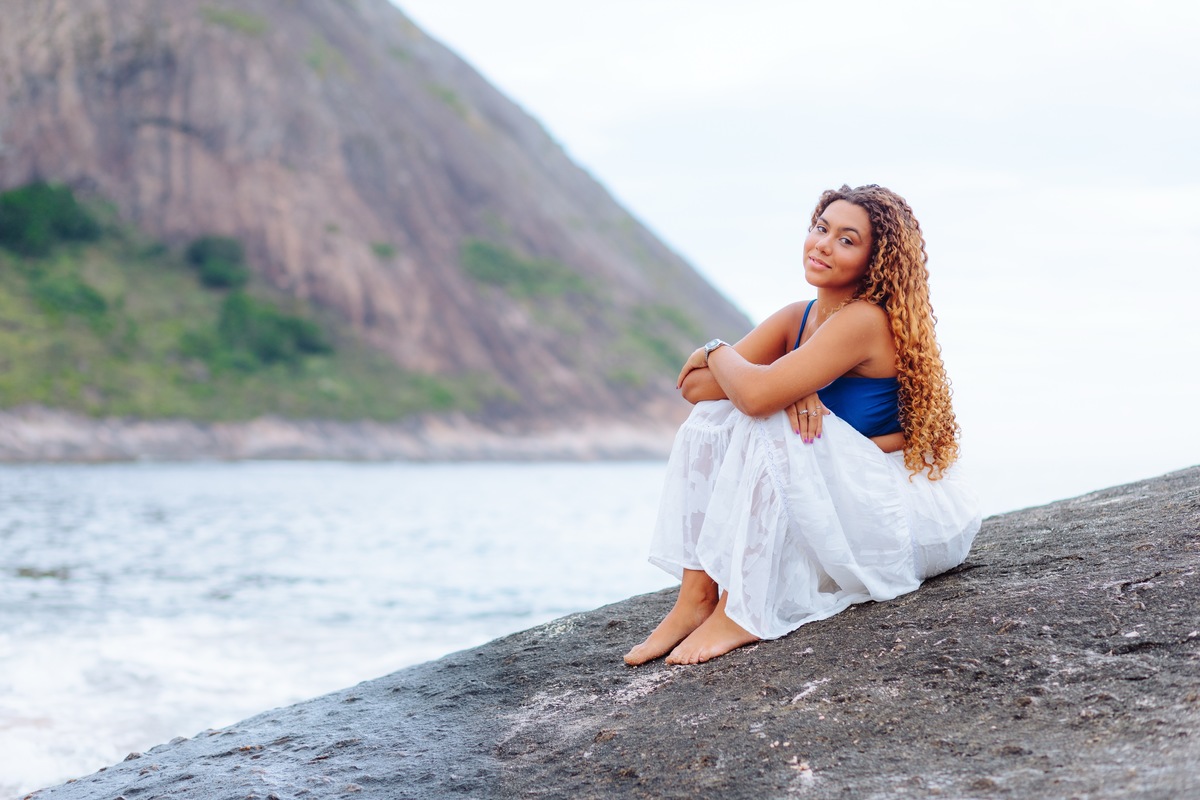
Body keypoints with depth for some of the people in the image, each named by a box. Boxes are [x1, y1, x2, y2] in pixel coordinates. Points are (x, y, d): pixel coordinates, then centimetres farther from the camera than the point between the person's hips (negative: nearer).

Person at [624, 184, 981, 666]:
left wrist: (717, 352, -10)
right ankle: (695, 597, -13)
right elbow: (693, 383, -6)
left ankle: (742, 611, -24)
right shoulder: (796, 319, 4)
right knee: (715, 415, -7)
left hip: (912, 515, -8)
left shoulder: (866, 320, -21)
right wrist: (787, 387, -22)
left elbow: (757, 394, -33)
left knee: (767, 422, -26)